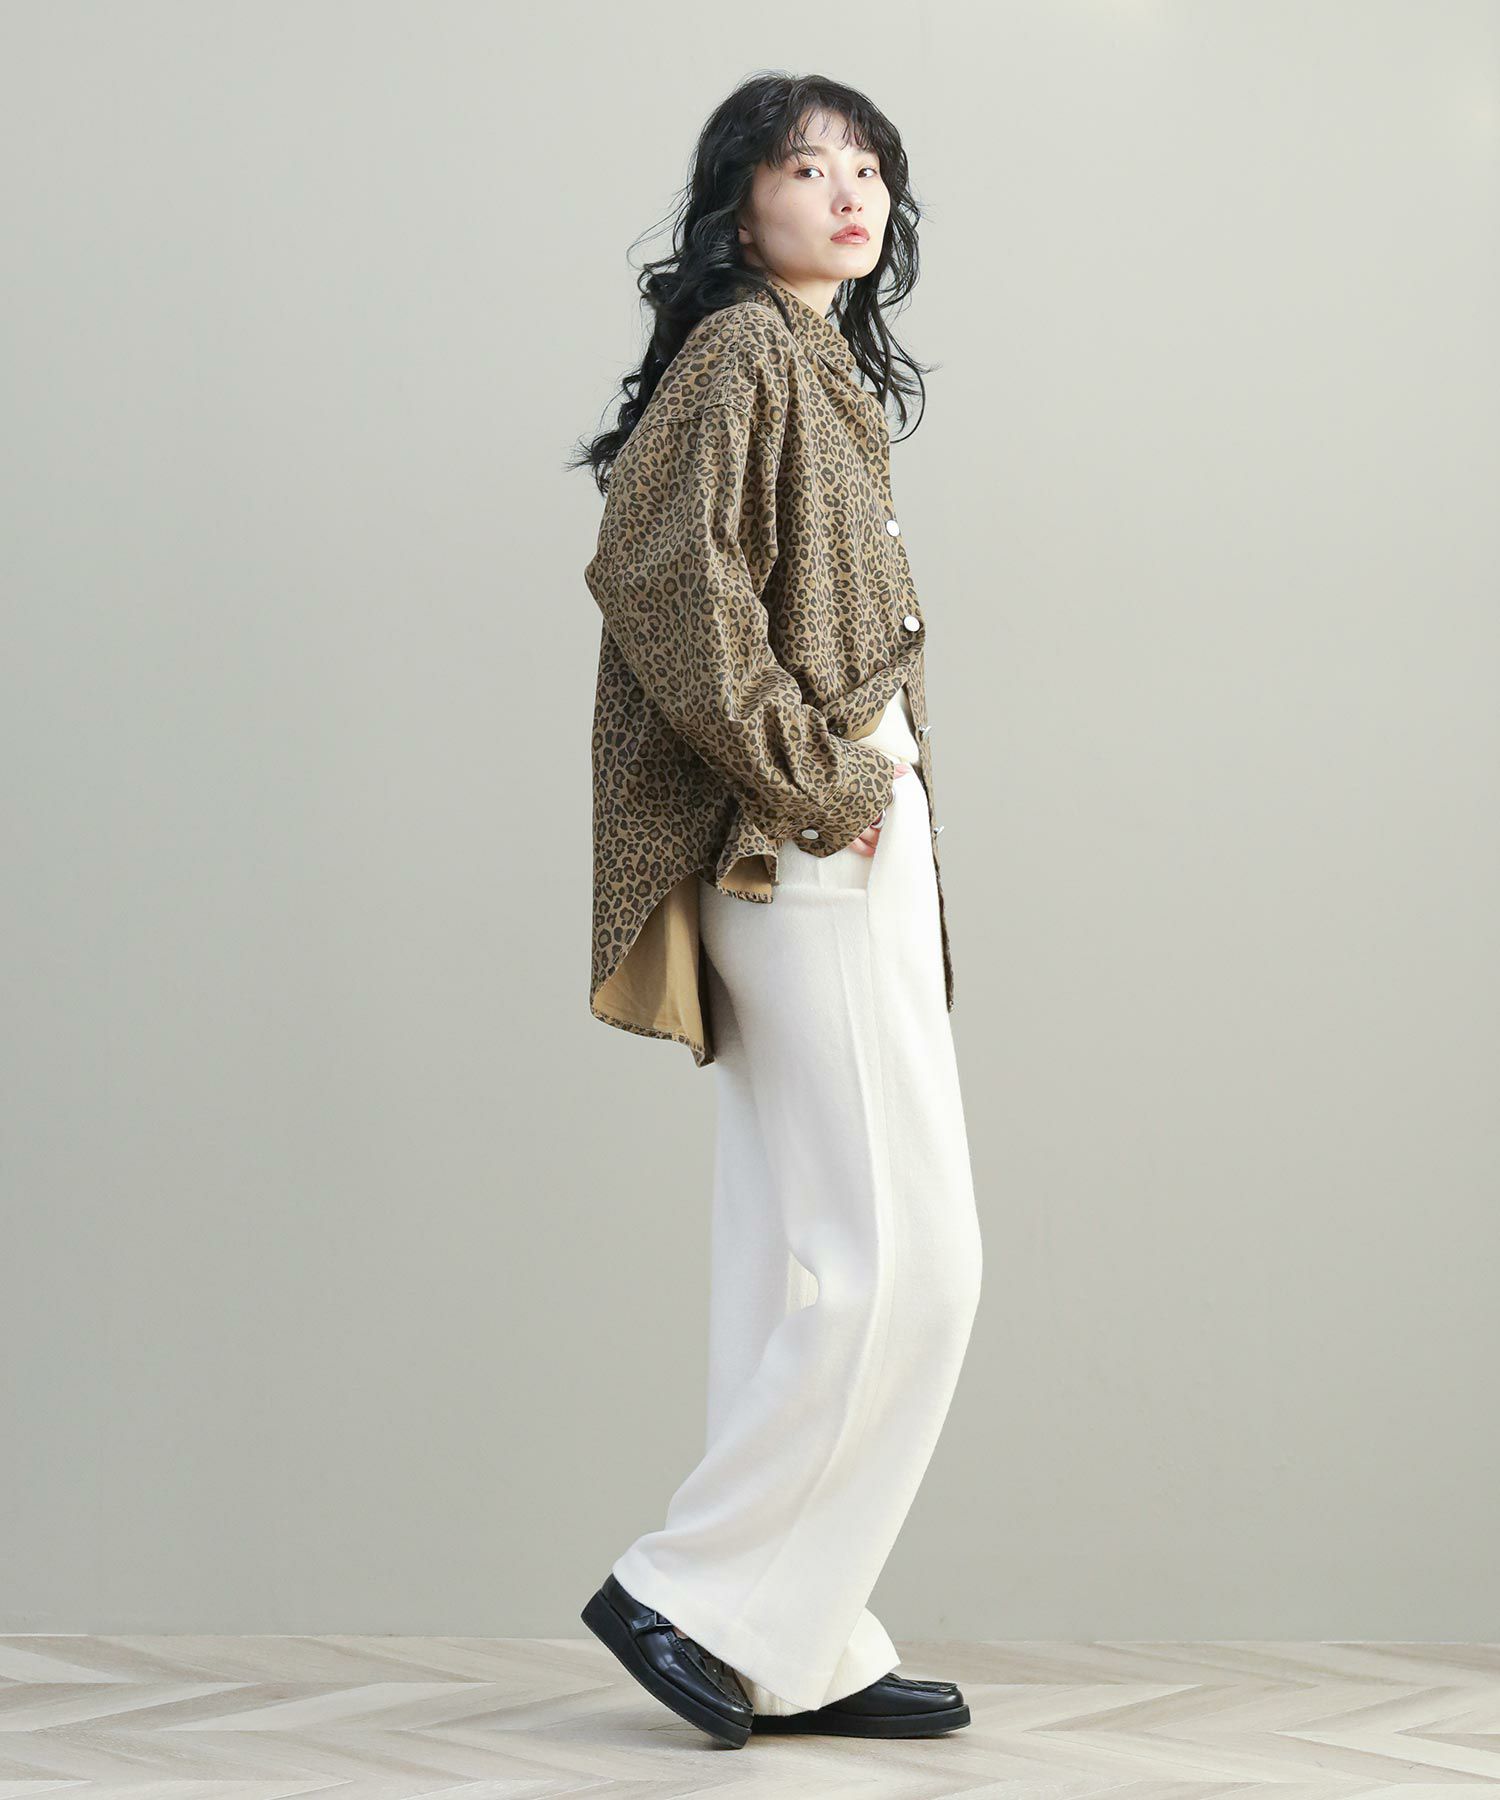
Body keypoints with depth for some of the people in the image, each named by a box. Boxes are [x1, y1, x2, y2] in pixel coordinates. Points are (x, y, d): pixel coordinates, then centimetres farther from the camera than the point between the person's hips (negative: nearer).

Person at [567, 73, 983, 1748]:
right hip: (804, 857, -10)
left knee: (806, 1262, 9)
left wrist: (850, 783, 14)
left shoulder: (826, 369, 20)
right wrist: (807, 777, -18)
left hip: (849, 844, 10)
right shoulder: (742, 347, -9)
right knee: (905, 1255, -10)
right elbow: (653, 565, -22)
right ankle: (698, 1594, -1)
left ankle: (802, 1647, 13)